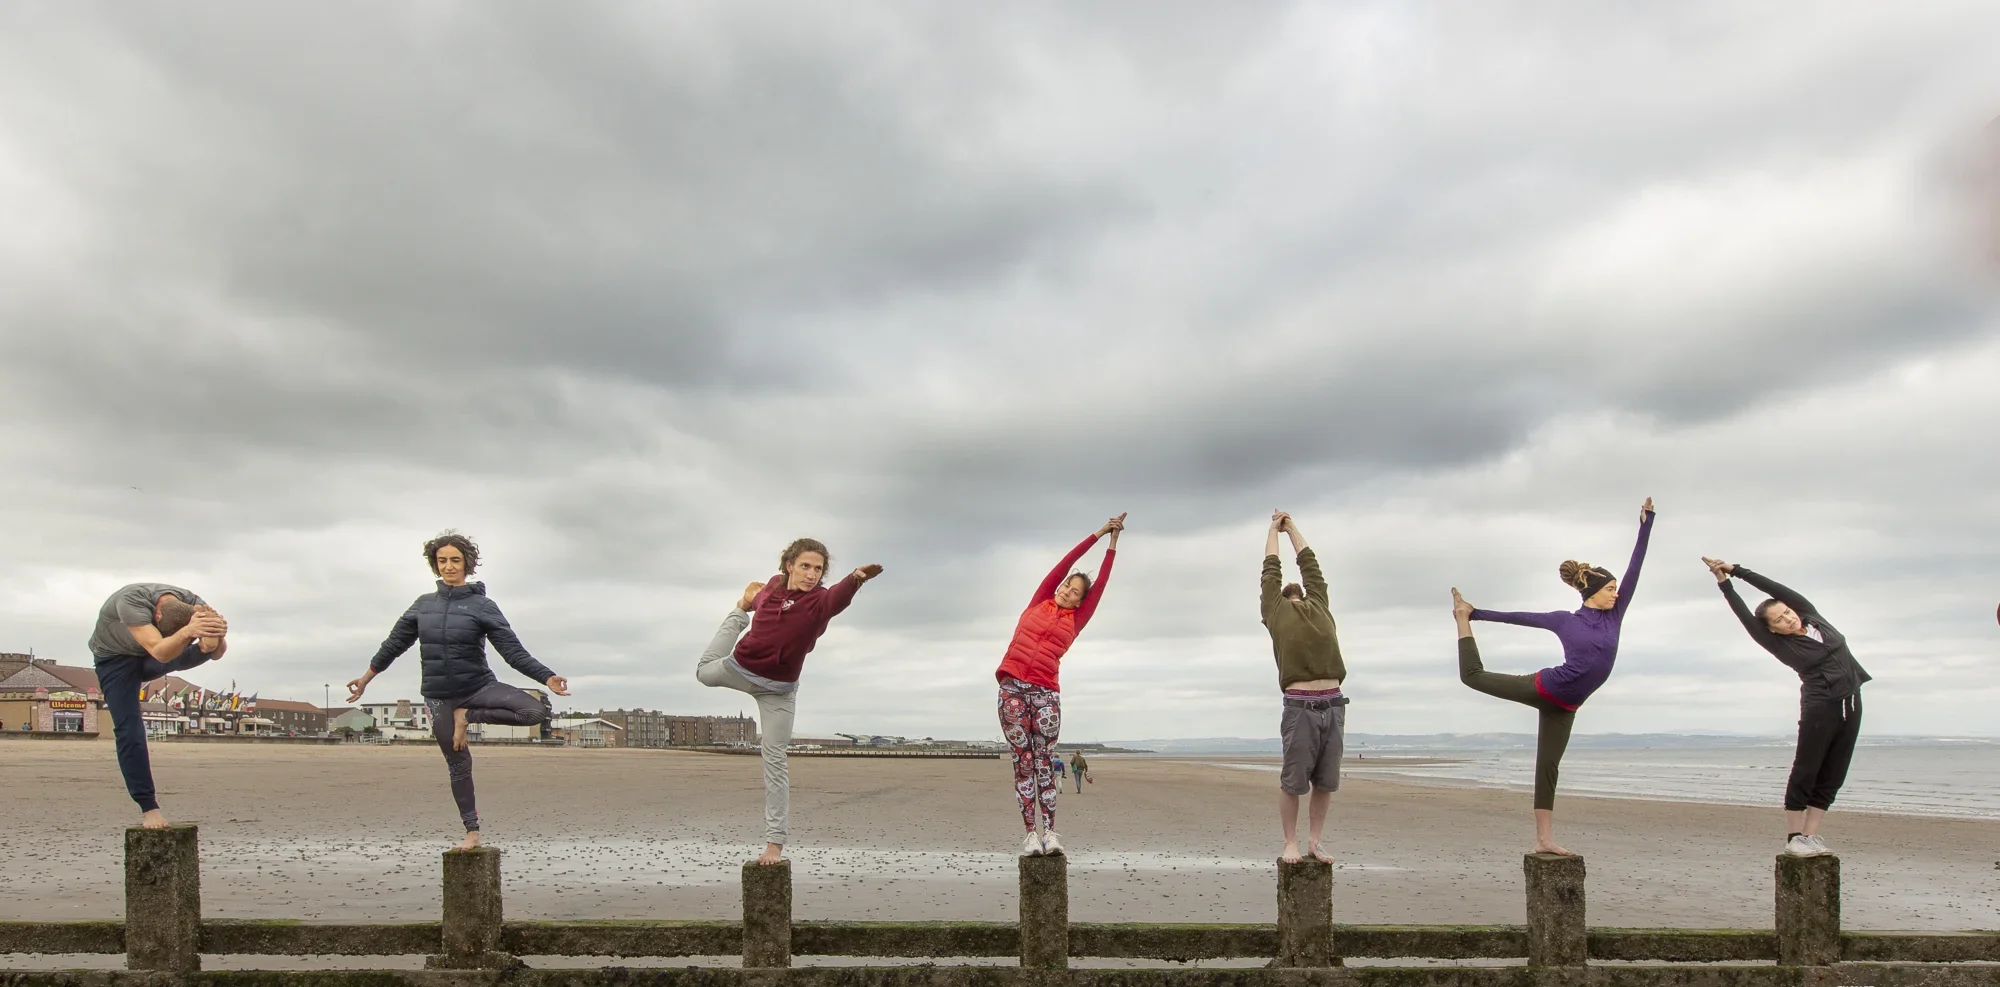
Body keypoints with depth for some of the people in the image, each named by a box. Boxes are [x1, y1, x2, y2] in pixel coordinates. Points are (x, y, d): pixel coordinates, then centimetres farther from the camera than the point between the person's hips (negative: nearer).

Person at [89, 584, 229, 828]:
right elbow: (159, 652, -54)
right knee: (129, 730, -18)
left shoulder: (194, 605, -27)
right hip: (116, 657, -3)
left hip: (148, 660, 3)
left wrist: (216, 635, -57)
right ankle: (148, 808, -12)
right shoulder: (132, 601, -40)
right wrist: (188, 632, -74)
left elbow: (217, 653, -33)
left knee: (205, 650, -33)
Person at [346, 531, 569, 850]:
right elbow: (395, 643, 16)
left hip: (479, 687, -2)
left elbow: (513, 650, -11)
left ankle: (467, 716, -10)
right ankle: (472, 832, 18)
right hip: (439, 696, 2)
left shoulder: (483, 605, -6)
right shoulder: (423, 605, 5)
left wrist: (547, 677, -22)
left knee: (536, 712, -24)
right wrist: (366, 677, 22)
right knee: (457, 763, 4)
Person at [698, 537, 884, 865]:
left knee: (775, 760, -5)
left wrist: (856, 579, -72)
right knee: (704, 671, 35)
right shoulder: (774, 584, -14)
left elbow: (839, 595, -55)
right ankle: (740, 612, 55)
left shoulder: (819, 600, -27)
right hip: (738, 668, 4)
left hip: (778, 690, -4)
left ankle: (775, 843, 0)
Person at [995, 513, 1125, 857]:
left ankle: (1049, 831, -5)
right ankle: (1031, 833, -3)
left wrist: (1113, 543, 12)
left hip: (1046, 693, 0)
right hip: (1013, 687, 0)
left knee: (1043, 760, -3)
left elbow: (1101, 583, 12)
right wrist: (1097, 534, 13)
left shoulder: (1075, 621, 13)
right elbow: (1065, 563, 12)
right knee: (1023, 760, -1)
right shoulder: (1038, 603, 13)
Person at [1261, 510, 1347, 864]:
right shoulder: (1276, 610, 10)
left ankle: (1314, 842, 19)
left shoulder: (1319, 605, 16)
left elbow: (1310, 563, 25)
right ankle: (1291, 843, 13)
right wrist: (1274, 528, 34)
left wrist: (1292, 526, 36)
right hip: (1300, 706, -3)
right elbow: (1271, 569, 22)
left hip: (1333, 705, 3)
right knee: (1293, 781, 2)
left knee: (1326, 782, 8)